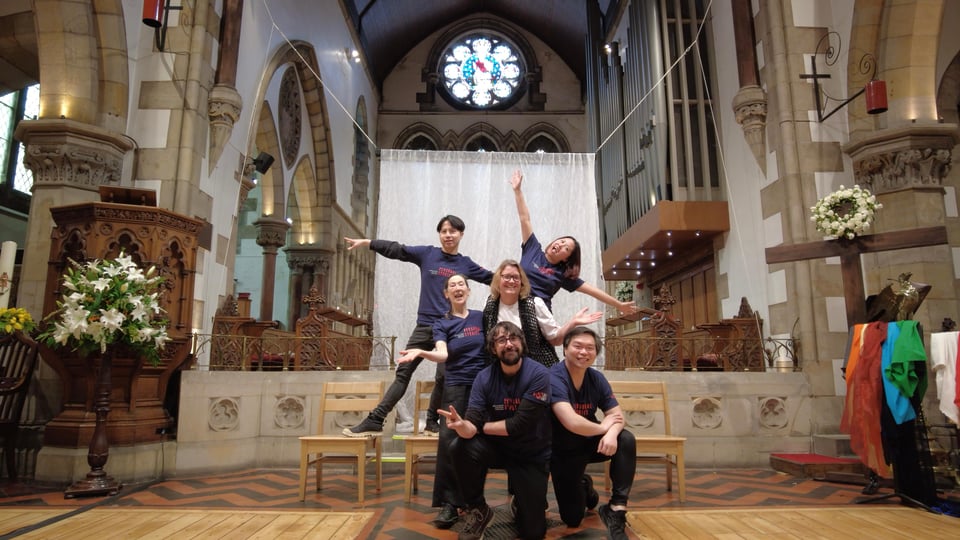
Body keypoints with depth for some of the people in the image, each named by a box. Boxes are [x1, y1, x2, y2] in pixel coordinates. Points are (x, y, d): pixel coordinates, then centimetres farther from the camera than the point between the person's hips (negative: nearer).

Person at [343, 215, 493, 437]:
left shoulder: (466, 264, 7)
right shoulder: (427, 254, 5)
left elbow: (492, 278, 14)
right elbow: (396, 250, 3)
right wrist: (367, 242, -2)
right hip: (424, 326, 0)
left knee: (444, 378, 2)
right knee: (403, 373, -1)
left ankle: (433, 422, 20)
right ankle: (375, 420, 1)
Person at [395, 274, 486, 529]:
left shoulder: (481, 317, 7)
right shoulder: (442, 324, 3)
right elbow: (443, 355, -14)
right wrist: (421, 352, -31)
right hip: (456, 388, -1)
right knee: (449, 441, -15)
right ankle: (449, 504, -7)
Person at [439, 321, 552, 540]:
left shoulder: (538, 374, -22)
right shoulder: (484, 377, -11)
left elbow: (520, 424, -26)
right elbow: (473, 421, -20)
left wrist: (479, 427, -17)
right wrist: (464, 427, -44)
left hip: (532, 454, -2)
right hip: (497, 446, 2)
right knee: (461, 447, -29)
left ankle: (522, 498, 32)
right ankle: (477, 510, -3)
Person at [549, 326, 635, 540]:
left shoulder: (596, 378, -6)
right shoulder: (554, 377, -27)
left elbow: (617, 415, -7)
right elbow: (572, 423, -38)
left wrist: (612, 434, -31)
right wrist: (603, 428, -21)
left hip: (589, 443, 5)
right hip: (562, 450, -4)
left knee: (626, 440, -24)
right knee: (572, 519, -2)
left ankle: (616, 508, -16)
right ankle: (583, 487, 32)